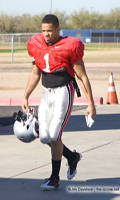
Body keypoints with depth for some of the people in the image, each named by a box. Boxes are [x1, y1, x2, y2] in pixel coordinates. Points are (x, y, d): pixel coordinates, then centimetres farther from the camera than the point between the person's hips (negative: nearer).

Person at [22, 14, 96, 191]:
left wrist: (91, 104, -9)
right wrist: (26, 97, 9)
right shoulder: (38, 46, 3)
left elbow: (83, 77, -9)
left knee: (54, 135, -11)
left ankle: (55, 178, 2)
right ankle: (72, 157, 30)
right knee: (44, 137, 4)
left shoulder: (69, 47, -14)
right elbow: (35, 74, 16)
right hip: (46, 93, 6)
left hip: (64, 92, -6)